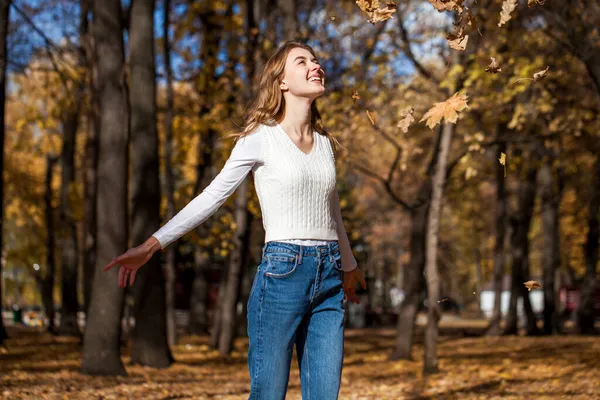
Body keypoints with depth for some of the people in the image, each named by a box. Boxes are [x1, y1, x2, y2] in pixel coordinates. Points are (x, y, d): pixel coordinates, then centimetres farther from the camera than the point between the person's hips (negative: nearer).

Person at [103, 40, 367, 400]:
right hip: (282, 273, -5)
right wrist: (152, 245, -11)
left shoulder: (325, 143, 14)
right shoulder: (260, 137, -2)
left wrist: (348, 264, 39)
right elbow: (212, 197, -3)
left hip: (328, 278, 5)